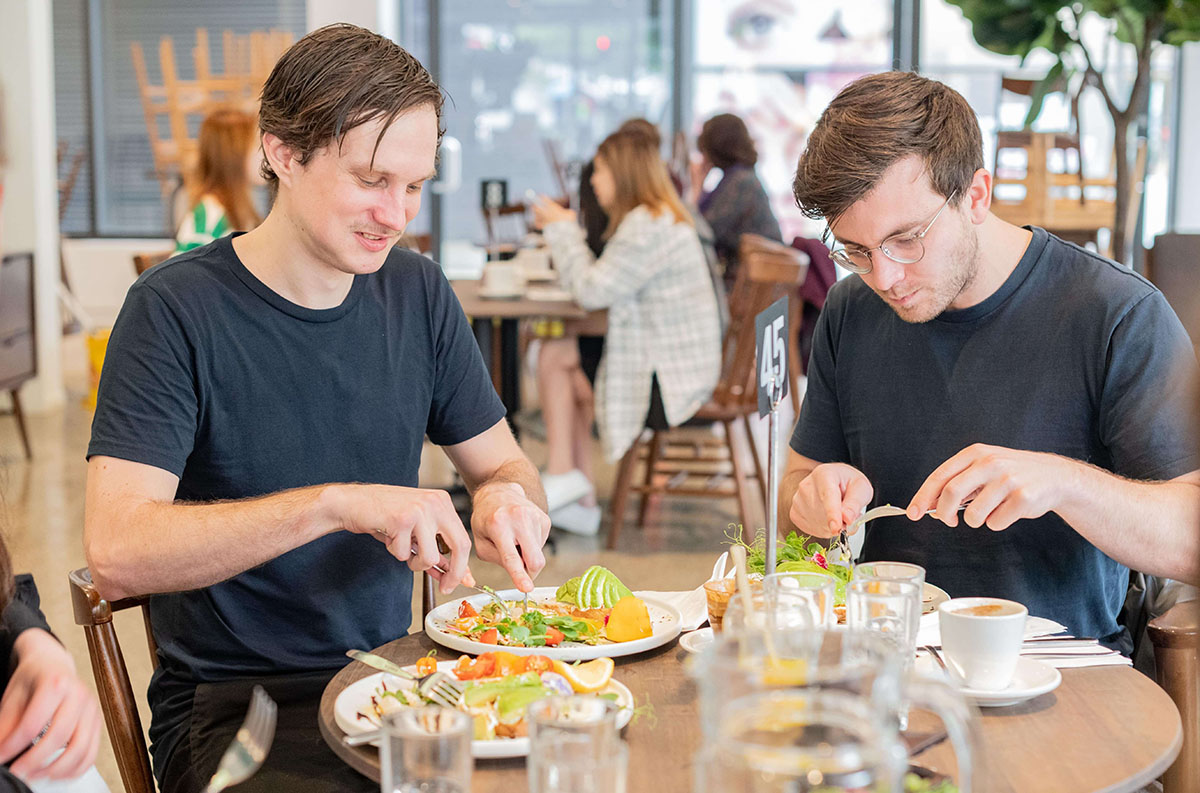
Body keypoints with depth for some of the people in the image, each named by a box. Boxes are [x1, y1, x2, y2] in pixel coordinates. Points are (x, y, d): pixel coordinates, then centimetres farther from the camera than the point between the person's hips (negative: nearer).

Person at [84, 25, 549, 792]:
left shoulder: (418, 291, 6)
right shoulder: (178, 309, -11)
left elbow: (504, 464, 14)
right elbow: (116, 550, -22)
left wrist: (506, 498, -10)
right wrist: (336, 504, -30)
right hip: (230, 706, -5)